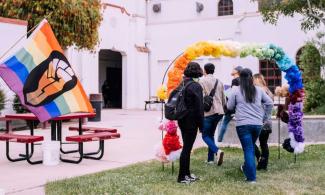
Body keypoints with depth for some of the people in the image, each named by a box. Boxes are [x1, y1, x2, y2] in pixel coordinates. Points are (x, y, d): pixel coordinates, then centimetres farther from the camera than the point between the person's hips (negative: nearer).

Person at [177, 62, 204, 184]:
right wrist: (201, 125, -8)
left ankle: (186, 174, 25)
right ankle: (182, 177, 3)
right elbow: (199, 107, -15)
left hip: (182, 120, 8)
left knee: (186, 147, 16)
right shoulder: (196, 86, -15)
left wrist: (180, 117, 18)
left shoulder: (182, 84, 9)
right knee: (187, 148, -2)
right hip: (191, 121, -8)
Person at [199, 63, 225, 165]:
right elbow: (223, 99, 17)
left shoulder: (202, 81, -4)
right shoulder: (219, 82, 14)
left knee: (205, 135, 3)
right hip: (219, 112, 6)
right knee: (211, 134, 17)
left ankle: (217, 151, -20)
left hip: (208, 112, -6)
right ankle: (210, 159, 14)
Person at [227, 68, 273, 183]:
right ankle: (246, 168, 38)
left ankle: (251, 177, -4)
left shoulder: (236, 90, -4)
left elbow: (229, 107, 3)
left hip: (243, 124, -3)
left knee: (248, 149, -2)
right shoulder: (258, 90, 7)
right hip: (257, 124, 4)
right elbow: (270, 103, 11)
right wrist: (266, 117, 20)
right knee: (251, 147, 22)